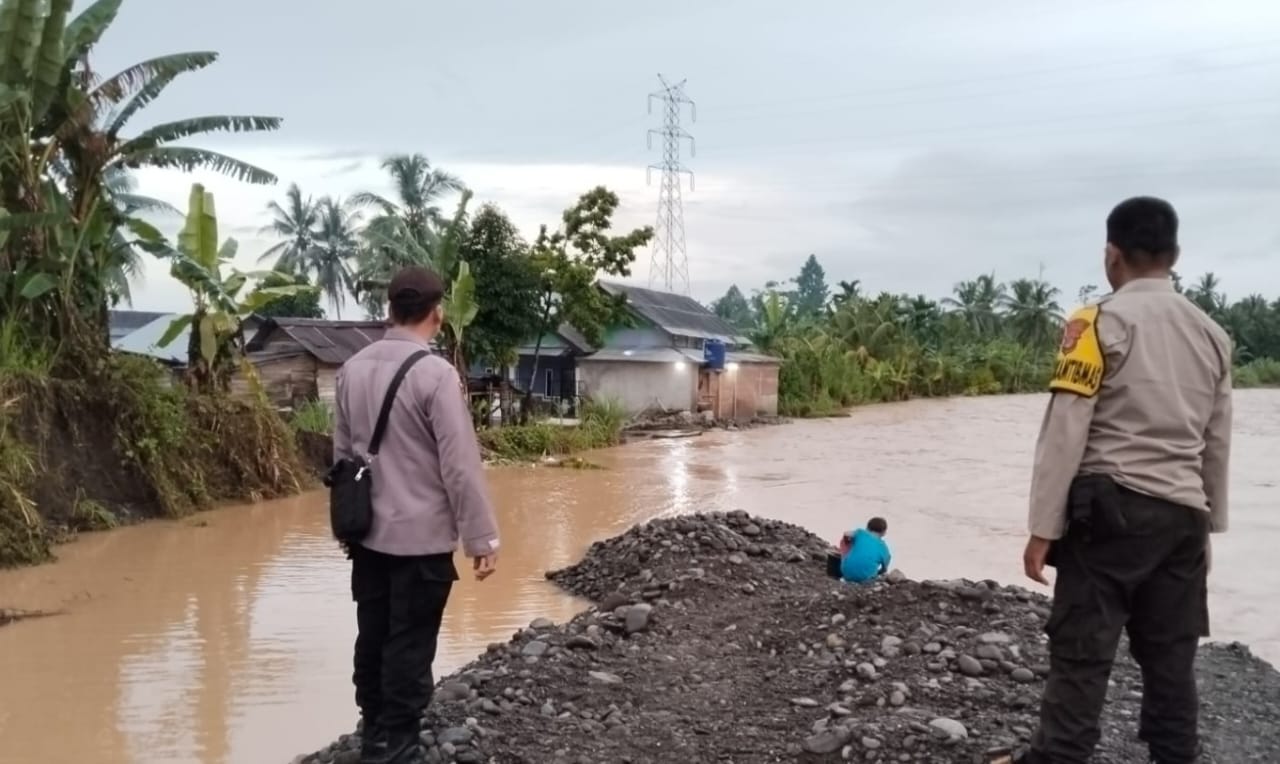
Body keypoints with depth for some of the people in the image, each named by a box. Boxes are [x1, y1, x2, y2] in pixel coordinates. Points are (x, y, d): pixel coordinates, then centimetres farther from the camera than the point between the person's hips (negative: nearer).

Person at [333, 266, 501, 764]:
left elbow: (342, 451, 12)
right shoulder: (436, 373, -18)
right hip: (422, 536, -7)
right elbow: (460, 466, -18)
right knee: (410, 648, 4)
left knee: (373, 638, 17)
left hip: (368, 532, 7)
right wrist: (481, 538, -11)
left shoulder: (354, 368, 3)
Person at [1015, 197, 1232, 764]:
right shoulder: (1212, 334, 12)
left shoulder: (1101, 322, -6)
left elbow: (1065, 432, -11)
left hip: (1111, 507, -6)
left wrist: (1043, 528, -8)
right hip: (1183, 514, 6)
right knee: (1172, 658, 11)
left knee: (1081, 654, -4)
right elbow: (1216, 446, 16)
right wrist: (1208, 526, 24)